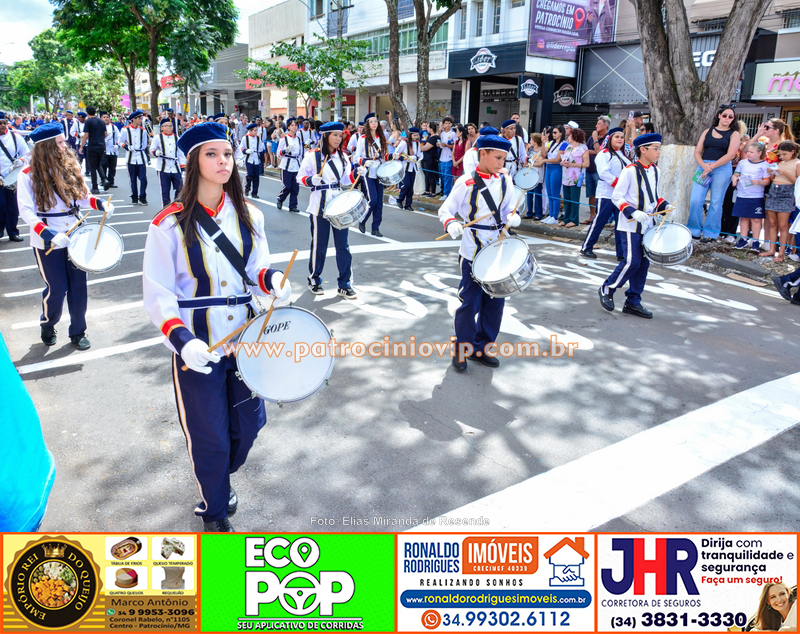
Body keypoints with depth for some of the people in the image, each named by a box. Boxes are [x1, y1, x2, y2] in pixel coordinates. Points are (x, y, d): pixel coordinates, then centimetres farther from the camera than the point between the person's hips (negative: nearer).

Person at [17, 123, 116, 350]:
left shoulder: (70, 166, 1)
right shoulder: (29, 175, -11)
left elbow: (82, 196, 9)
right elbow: (26, 211, -15)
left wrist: (100, 203, -12)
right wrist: (50, 236, -28)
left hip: (75, 236, 4)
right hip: (47, 242, -3)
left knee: (78, 287, 7)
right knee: (56, 289, 2)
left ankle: (78, 332, 23)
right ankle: (47, 325, 30)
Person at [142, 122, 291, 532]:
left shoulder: (248, 216, 2)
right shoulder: (169, 224, -11)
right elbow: (158, 294, -11)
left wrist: (272, 281, -13)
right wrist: (182, 340, -26)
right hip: (197, 346, -4)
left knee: (249, 422, 16)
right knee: (209, 436, 8)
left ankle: (221, 478, 49)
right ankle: (214, 510, 36)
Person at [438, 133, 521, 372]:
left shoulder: (505, 181, 4)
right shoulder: (466, 182, -11)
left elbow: (508, 209, 11)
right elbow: (445, 210, -8)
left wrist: (513, 217, -12)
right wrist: (451, 224, -29)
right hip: (473, 253, -5)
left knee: (495, 301, 10)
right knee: (470, 302, 0)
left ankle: (482, 348, 26)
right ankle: (462, 350, 17)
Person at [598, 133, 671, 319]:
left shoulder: (655, 170, 10)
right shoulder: (630, 170, -13)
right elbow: (616, 197, -13)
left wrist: (664, 205, 3)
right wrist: (633, 212, -24)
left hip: (647, 224, 7)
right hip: (631, 225, -7)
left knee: (643, 263, 7)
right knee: (632, 262, -10)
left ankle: (633, 302, 16)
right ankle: (607, 289, 11)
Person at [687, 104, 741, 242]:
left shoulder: (734, 134, 6)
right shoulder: (708, 131, 15)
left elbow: (730, 155, -7)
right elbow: (697, 152, 8)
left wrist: (711, 166, -13)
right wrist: (704, 166, -10)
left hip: (722, 169, -2)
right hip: (703, 167, 3)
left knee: (716, 202, 0)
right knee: (695, 200, -7)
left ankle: (710, 233, 7)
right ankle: (694, 231, 5)